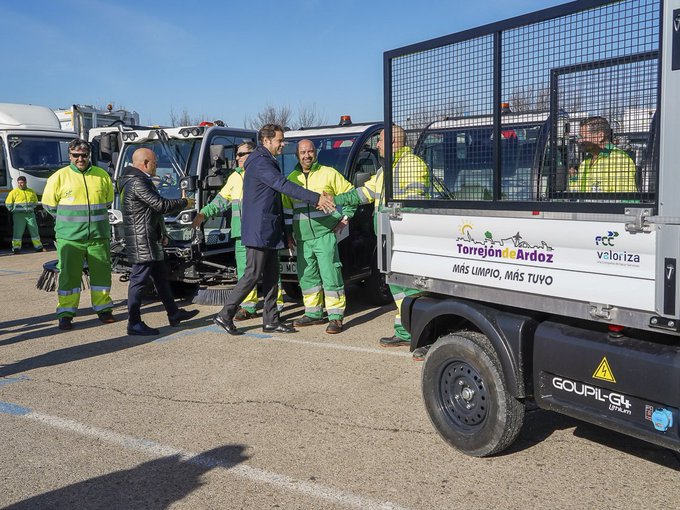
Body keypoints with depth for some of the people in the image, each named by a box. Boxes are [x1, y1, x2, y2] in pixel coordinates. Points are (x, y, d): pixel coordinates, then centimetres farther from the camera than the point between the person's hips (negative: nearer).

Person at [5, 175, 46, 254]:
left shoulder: (31, 192, 11)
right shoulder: (14, 192, -1)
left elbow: (35, 202, 23)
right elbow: (8, 204, -1)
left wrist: (31, 209, 13)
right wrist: (14, 211, 0)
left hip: (30, 214, 4)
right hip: (19, 215, -4)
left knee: (34, 230, 7)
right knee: (18, 231, -4)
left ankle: (38, 247, 15)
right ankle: (16, 249, -1)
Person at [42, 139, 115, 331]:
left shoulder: (102, 175, 6)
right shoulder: (60, 176, -1)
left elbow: (108, 201, 19)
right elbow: (49, 203, 8)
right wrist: (66, 220, 9)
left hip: (99, 236, 2)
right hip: (70, 237, -2)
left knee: (101, 273, 8)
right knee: (69, 275, 2)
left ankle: (103, 309, 22)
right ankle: (66, 314, 10)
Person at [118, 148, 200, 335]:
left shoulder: (139, 180, 18)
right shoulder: (137, 183, -18)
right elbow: (162, 205, -22)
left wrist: (161, 233, 23)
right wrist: (185, 202, -7)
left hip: (150, 240, 11)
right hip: (142, 241, -11)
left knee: (161, 276, 17)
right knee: (139, 280, -5)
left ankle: (174, 314, 27)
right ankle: (134, 324, 2)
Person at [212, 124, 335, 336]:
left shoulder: (267, 162, 19)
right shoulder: (260, 163, -14)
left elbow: (279, 188, 24)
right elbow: (283, 185, -26)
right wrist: (316, 198, -30)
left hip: (269, 231, 10)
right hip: (258, 230, -10)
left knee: (271, 276, 10)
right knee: (252, 275, -6)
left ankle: (271, 320, 15)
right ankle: (225, 315, 3)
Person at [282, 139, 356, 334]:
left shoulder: (329, 174, 0)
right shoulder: (292, 178, 13)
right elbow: (287, 208, 20)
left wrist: (344, 219, 0)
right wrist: (289, 234, 16)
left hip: (325, 234, -5)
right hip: (302, 238, 5)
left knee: (330, 275, -9)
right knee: (307, 276, 10)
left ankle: (336, 317, -3)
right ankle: (313, 313, 22)